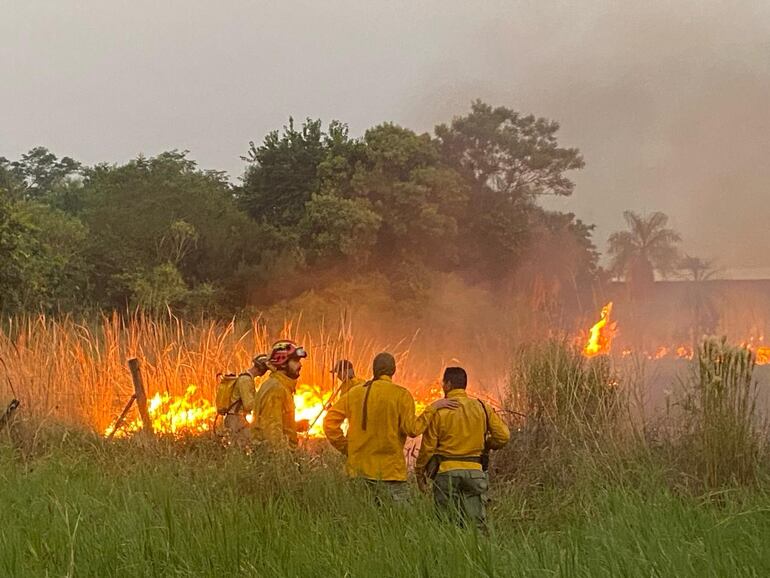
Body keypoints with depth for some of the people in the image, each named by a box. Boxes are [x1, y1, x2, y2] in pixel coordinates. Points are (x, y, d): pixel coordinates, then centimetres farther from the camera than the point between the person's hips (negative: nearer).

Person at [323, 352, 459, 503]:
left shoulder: (354, 394, 8)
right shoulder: (401, 394, -5)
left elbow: (330, 423, 5)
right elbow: (412, 429, -10)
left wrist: (346, 448, 12)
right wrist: (432, 408, 0)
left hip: (357, 470, 5)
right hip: (389, 472, -4)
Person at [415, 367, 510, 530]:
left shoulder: (438, 410, -4)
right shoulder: (482, 408, 4)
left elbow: (428, 446, -1)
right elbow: (503, 436, 1)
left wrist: (420, 471, 12)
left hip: (446, 472, -2)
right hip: (474, 471, 2)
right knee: (476, 524, 2)